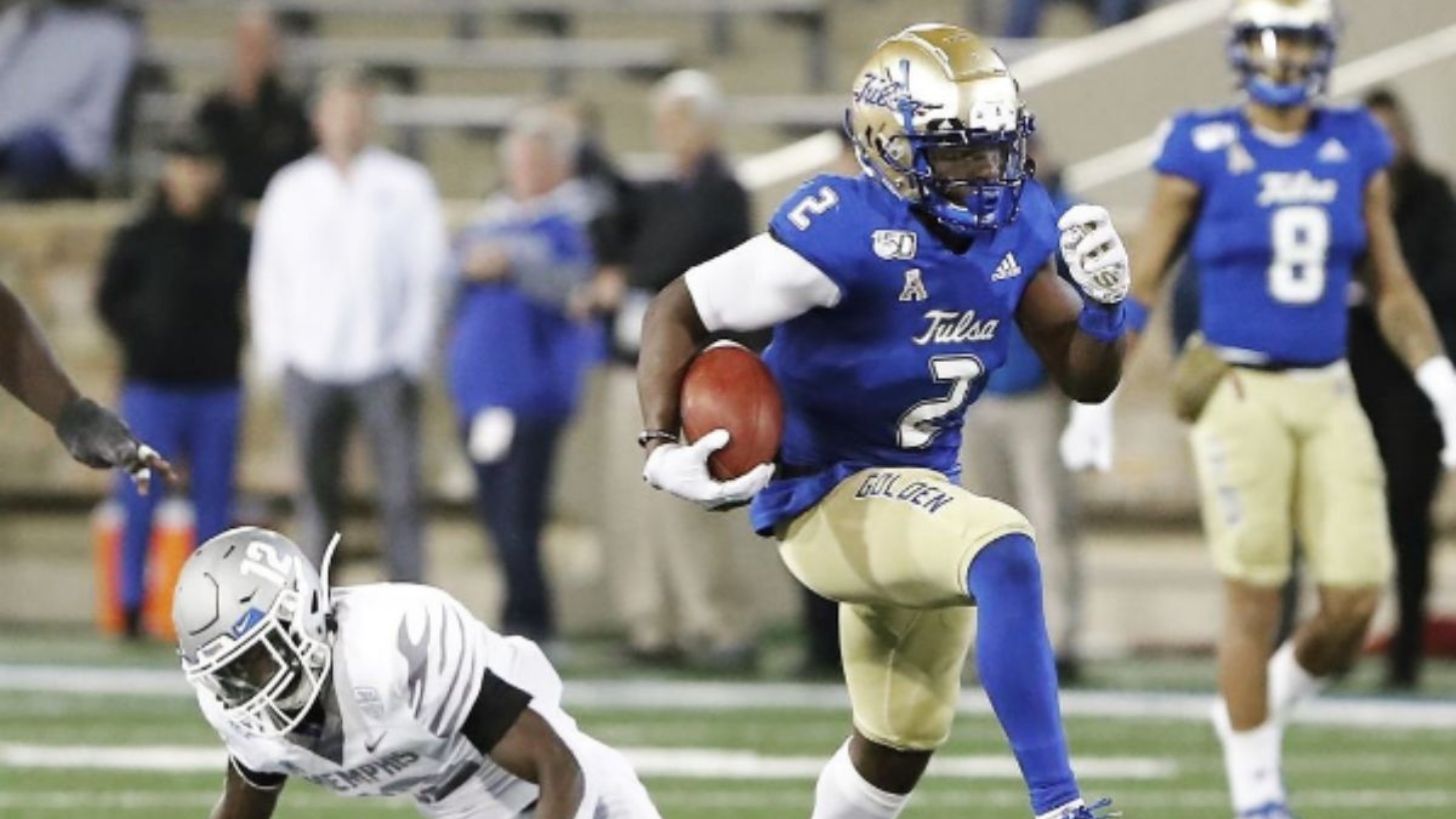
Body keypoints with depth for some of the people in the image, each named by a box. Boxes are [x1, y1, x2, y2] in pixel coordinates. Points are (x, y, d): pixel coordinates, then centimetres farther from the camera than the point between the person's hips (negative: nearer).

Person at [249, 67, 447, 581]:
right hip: (311, 365, 2)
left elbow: (428, 273, 3)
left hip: (384, 365, -2)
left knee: (401, 493, -9)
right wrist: (275, 356, 3)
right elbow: (268, 275, 12)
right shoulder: (291, 188, 12)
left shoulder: (405, 185, 5)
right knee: (317, 494, 5)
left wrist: (412, 353, -5)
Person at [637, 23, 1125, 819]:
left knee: (904, 739, 20)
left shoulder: (1013, 228, -4)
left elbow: (1087, 380, 3)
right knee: (1005, 556, -34)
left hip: (922, 487, 9)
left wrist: (1103, 299, -17)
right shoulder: (848, 233, -24)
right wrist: (663, 448, -29)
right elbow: (678, 310, -17)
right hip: (830, 500, -9)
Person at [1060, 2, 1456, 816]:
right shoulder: (1205, 151, -6)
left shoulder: (1356, 149, 5)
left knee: (1355, 605, -4)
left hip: (1329, 398, 4)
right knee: (1256, 601, -5)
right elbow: (1142, 281, 0)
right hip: (1240, 394, -4)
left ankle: (1261, 706, 26)